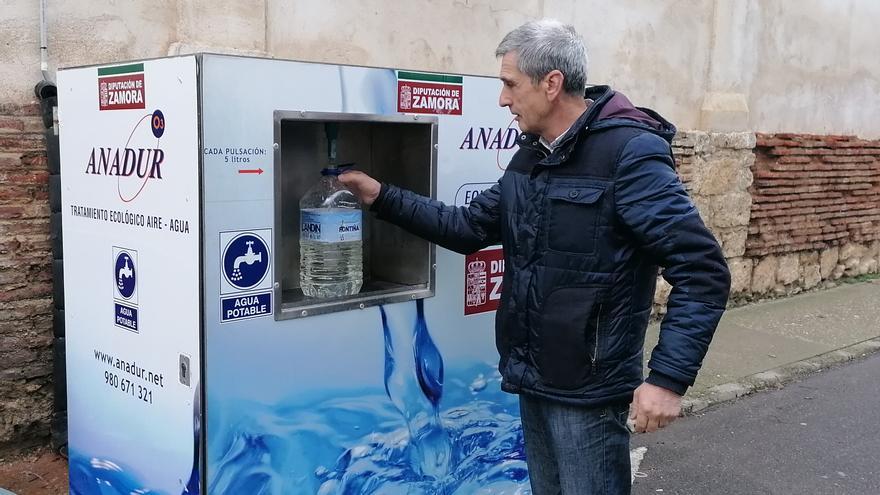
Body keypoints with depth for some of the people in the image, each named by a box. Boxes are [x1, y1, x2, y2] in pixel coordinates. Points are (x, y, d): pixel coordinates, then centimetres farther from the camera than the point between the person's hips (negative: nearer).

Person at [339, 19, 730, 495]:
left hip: (588, 389, -8)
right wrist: (383, 197, 8)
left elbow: (703, 271, -21)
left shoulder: (630, 152, -18)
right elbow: (470, 228, 14)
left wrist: (669, 377, -25)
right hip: (532, 380, 8)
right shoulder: (531, 155, 9)